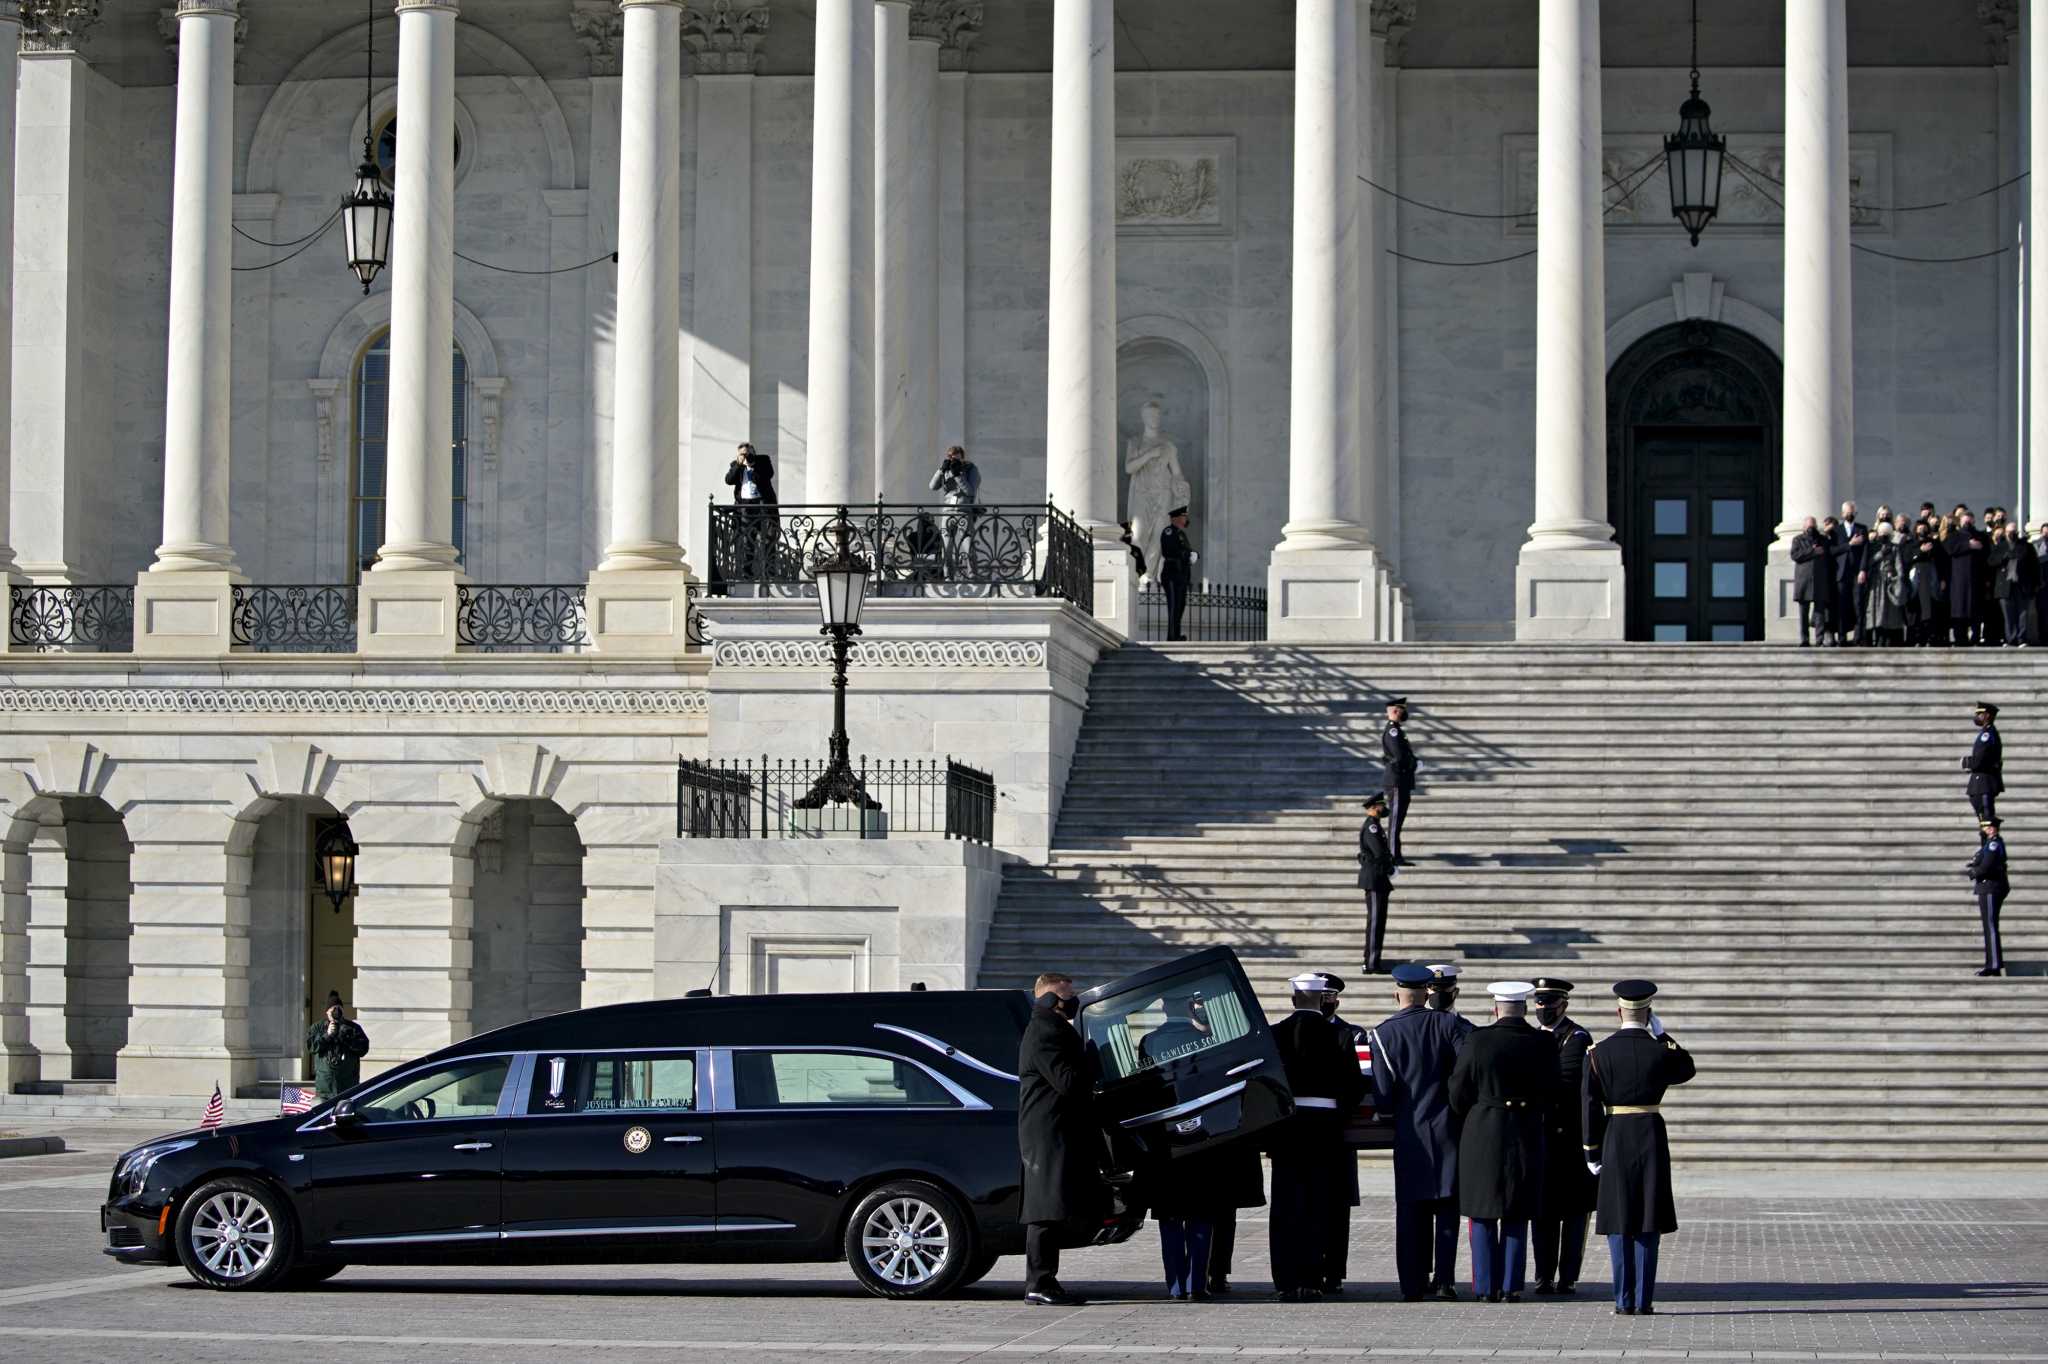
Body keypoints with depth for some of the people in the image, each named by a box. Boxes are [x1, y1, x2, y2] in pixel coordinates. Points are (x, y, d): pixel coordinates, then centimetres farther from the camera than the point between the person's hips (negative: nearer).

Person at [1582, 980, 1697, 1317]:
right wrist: (1662, 1033, 14)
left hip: (1614, 1138, 0)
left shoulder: (1599, 1052, -4)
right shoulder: (1660, 1051, -5)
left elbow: (1589, 1104, -4)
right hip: (1652, 1137, 0)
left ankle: (1624, 1301, 3)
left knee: (1618, 1224, 5)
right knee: (1648, 1224, 4)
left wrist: (1592, 1152, 4)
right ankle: (1644, 1301, 2)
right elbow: (1687, 1069, 18)